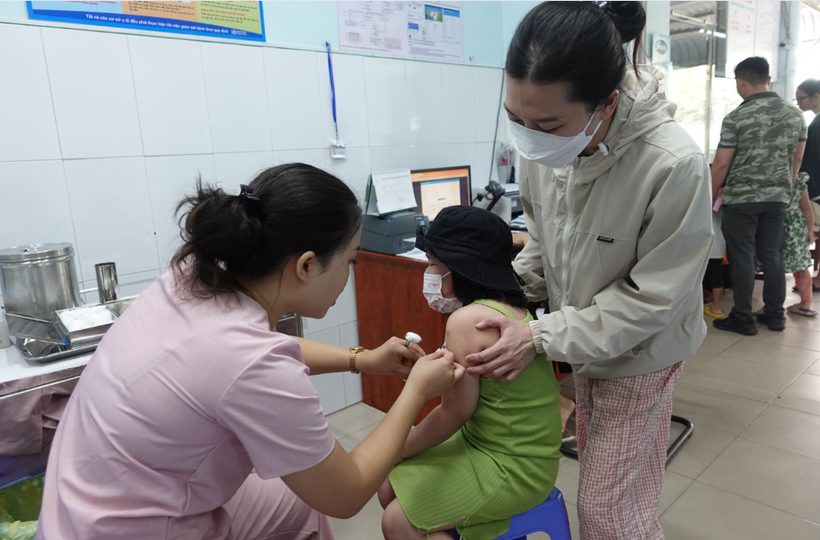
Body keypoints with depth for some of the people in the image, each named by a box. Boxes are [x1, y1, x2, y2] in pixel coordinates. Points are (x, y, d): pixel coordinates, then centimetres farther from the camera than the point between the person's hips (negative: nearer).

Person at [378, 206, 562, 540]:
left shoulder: (467, 320, -26)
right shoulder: (509, 308, 3)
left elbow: (455, 412, -17)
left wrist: (397, 450, -3)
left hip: (515, 468, -9)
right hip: (502, 446, 9)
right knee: (390, 488, 10)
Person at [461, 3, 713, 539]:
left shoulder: (675, 166, -31)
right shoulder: (544, 143, -14)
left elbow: (652, 297, -23)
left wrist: (542, 338, -24)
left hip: (638, 353, -5)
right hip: (584, 343, 6)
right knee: (598, 471, 24)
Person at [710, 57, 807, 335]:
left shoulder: (736, 118, -12)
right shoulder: (795, 114, 7)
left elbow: (721, 164, -11)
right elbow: (797, 159, 13)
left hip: (741, 199, -5)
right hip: (777, 198, 5)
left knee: (742, 258, 1)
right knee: (772, 255, 12)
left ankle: (743, 318, 7)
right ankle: (775, 315, 20)